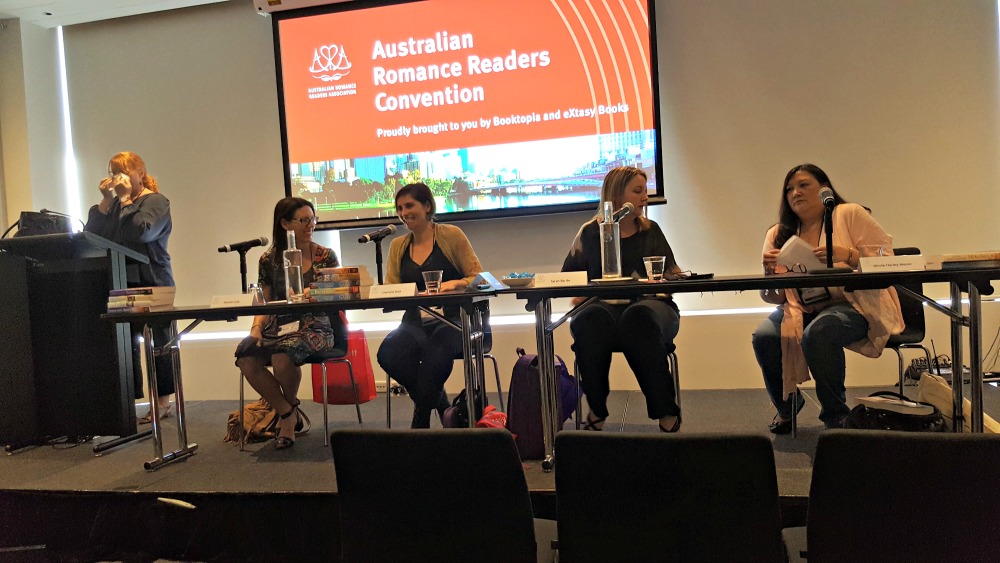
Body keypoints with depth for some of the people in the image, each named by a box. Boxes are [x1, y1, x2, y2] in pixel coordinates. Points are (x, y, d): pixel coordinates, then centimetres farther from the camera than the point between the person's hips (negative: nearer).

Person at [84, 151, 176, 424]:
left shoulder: (156, 201, -1)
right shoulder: (114, 204, 16)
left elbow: (142, 232, -19)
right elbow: (91, 235, 6)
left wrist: (125, 199, -9)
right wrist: (106, 201, 0)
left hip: (152, 284, -5)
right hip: (121, 284, 6)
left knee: (160, 344, 1)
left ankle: (163, 402, 8)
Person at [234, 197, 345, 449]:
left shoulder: (326, 256, 6)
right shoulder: (269, 260, 10)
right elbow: (265, 303, 10)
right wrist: (257, 327, -8)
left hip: (315, 327, -3)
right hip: (278, 326, 3)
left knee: (283, 355, -34)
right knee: (246, 357, -28)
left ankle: (290, 406, 3)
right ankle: (288, 414, -5)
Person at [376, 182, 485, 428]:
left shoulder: (451, 235, 4)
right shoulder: (397, 246, 17)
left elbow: (478, 278, 0)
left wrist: (454, 283, -19)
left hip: (453, 319, -4)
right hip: (416, 322, 4)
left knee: (435, 350, -37)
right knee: (388, 353, -29)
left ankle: (420, 422, -13)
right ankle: (439, 403, -4)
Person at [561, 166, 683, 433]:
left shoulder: (651, 230, 20)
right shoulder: (591, 232, 13)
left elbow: (672, 274, 18)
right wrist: (583, 295, -11)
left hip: (649, 304, 1)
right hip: (603, 307, 0)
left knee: (638, 318, -36)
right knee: (590, 320, -36)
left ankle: (666, 412, -26)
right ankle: (596, 410, -20)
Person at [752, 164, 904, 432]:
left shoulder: (850, 215, 3)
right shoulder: (778, 234, 13)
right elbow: (774, 297, 9)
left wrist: (847, 255, -24)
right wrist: (769, 272, -14)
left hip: (853, 304, -4)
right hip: (801, 309, 4)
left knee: (817, 333, -35)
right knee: (764, 337, -24)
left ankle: (836, 416, -10)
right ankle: (787, 404, 6)